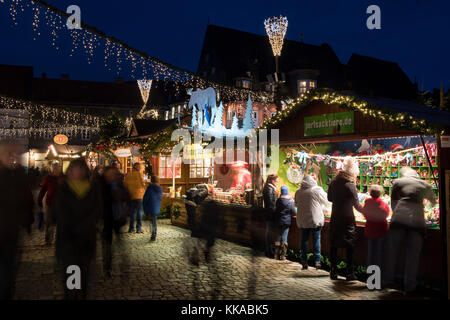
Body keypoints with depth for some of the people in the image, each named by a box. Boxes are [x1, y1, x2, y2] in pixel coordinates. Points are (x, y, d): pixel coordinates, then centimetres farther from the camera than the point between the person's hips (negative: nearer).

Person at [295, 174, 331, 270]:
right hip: (316, 219, -3)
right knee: (316, 240, 5)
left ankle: (304, 262, 13)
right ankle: (317, 262, 7)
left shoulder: (298, 192, 4)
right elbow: (328, 202, 2)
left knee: (304, 240, 10)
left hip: (303, 220, 4)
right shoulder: (318, 190, -9)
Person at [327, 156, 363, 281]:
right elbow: (356, 205, -10)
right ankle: (350, 273, 7)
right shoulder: (350, 185, -13)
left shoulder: (334, 182, 4)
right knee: (349, 247, 4)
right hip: (347, 219, -5)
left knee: (334, 245, 10)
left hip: (335, 218, 5)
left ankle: (333, 272, 14)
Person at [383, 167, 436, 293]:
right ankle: (409, 285, 12)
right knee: (413, 254, 7)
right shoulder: (424, 185, 19)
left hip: (399, 218, 0)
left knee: (392, 250, 10)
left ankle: (387, 279, 17)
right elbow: (433, 201, 36)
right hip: (417, 220, 1)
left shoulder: (397, 182, 15)